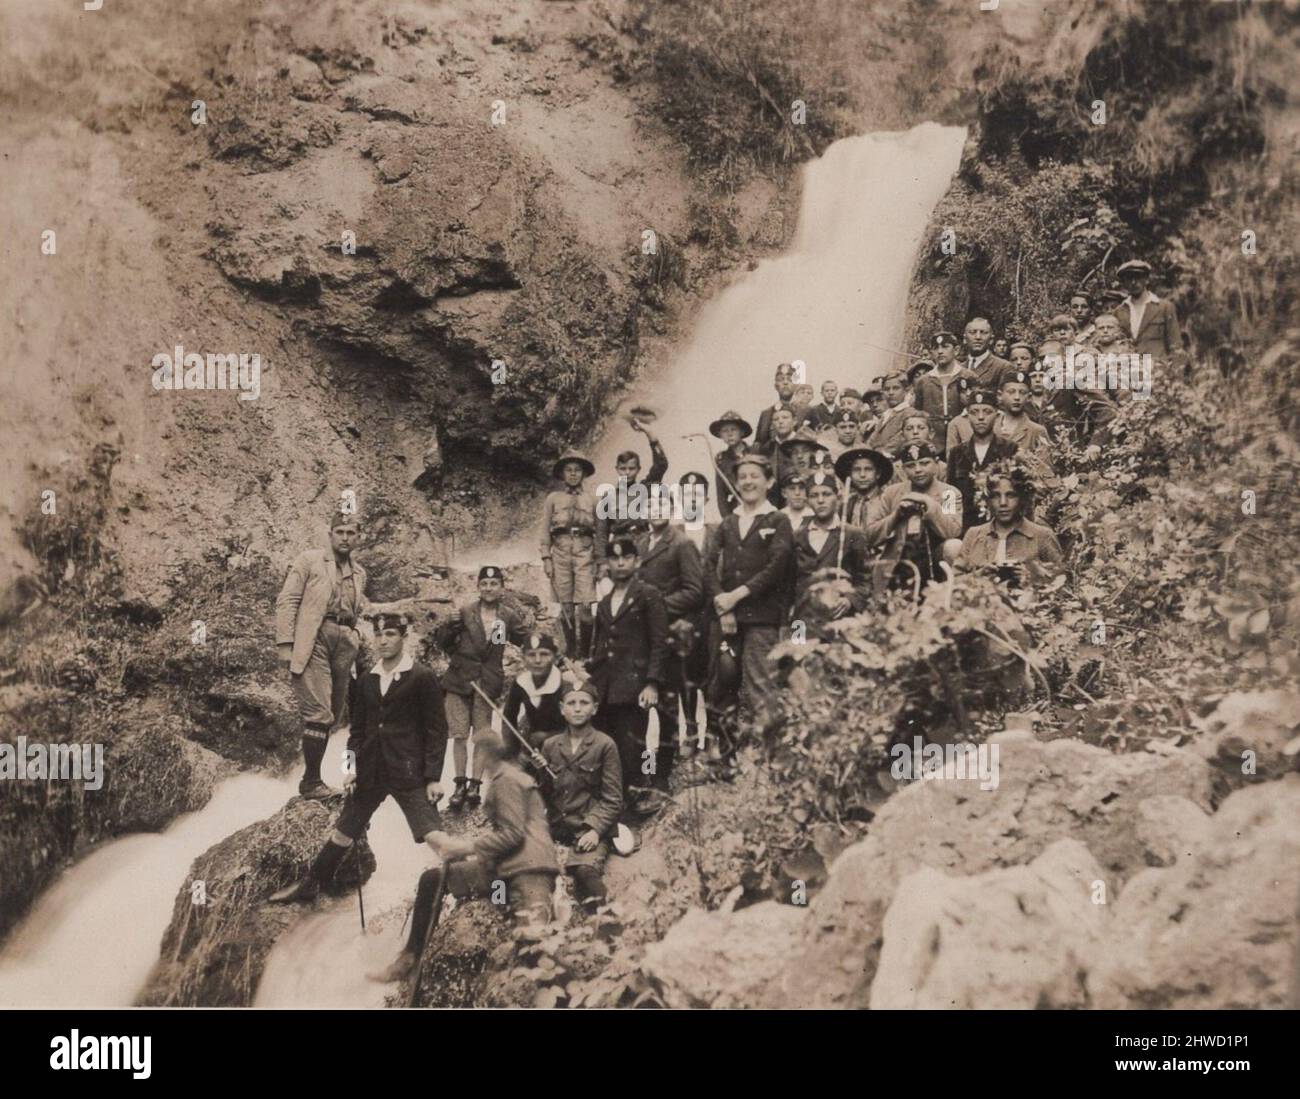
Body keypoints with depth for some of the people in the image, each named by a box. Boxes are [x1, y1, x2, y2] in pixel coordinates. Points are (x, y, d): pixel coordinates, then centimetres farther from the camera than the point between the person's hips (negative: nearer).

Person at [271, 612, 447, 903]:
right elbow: (358, 727, 16)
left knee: (432, 837, -14)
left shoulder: (422, 677, -7)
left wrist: (433, 777, -11)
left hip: (409, 772, -5)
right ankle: (309, 885, 32)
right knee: (343, 832, 17)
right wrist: (350, 765, 3)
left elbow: (437, 729, -7)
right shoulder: (367, 681, 10)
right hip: (370, 772, 5)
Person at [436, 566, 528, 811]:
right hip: (460, 680, -1)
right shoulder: (465, 611, -5)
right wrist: (451, 624, -10)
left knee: (482, 737, 6)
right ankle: (460, 785, 11)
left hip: (488, 683, 1)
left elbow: (527, 642, 10)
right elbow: (441, 641, 2)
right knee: (459, 735, 1)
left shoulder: (509, 616, 1)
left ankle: (474, 784, 18)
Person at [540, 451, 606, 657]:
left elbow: (601, 532, 8)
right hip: (561, 551, 1)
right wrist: (546, 559, -1)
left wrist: (601, 562, 4)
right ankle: (570, 650, 11)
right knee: (565, 605, 2)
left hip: (585, 551, -1)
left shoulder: (592, 499, 9)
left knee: (585, 604, -9)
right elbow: (545, 531, 8)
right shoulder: (553, 499, 9)